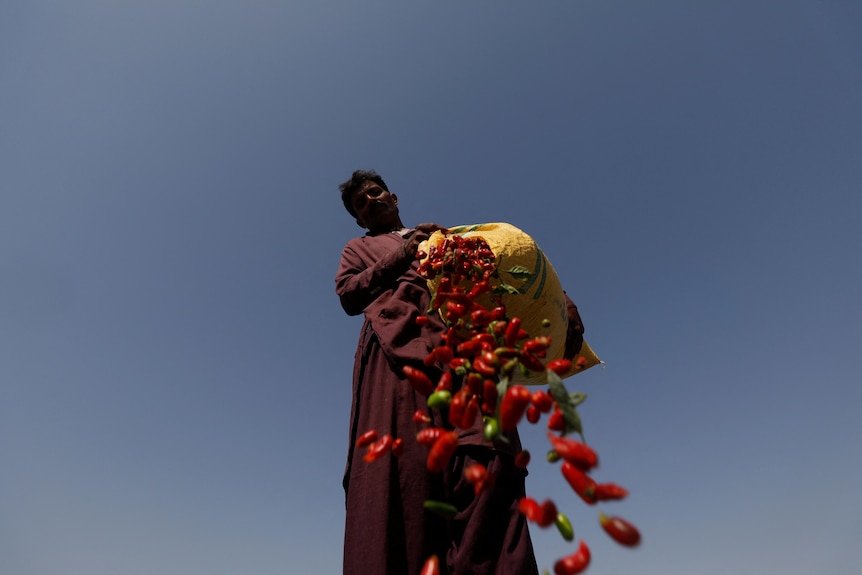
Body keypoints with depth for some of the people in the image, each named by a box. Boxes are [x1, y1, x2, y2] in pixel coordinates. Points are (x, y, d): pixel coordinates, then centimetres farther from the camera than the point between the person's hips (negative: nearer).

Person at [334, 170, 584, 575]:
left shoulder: (443, 236, 36)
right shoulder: (360, 248, 33)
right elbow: (348, 295, 13)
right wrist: (401, 256, 6)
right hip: (399, 341, -1)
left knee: (485, 452, -21)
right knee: (397, 468, -16)